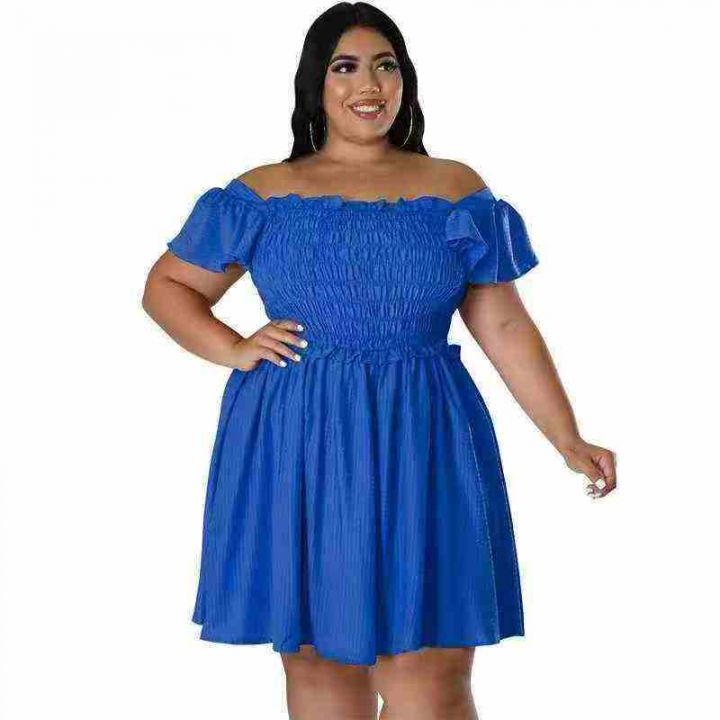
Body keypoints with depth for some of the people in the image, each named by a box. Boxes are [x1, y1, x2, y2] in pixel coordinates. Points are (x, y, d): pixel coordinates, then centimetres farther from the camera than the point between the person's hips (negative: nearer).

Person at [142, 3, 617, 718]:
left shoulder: (455, 191, 9)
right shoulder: (264, 193, 8)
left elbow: (505, 326, 8)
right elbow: (166, 285, 15)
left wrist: (569, 442, 2)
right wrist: (233, 350, -3)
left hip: (421, 444, 0)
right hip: (296, 447, 0)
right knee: (318, 659, 6)